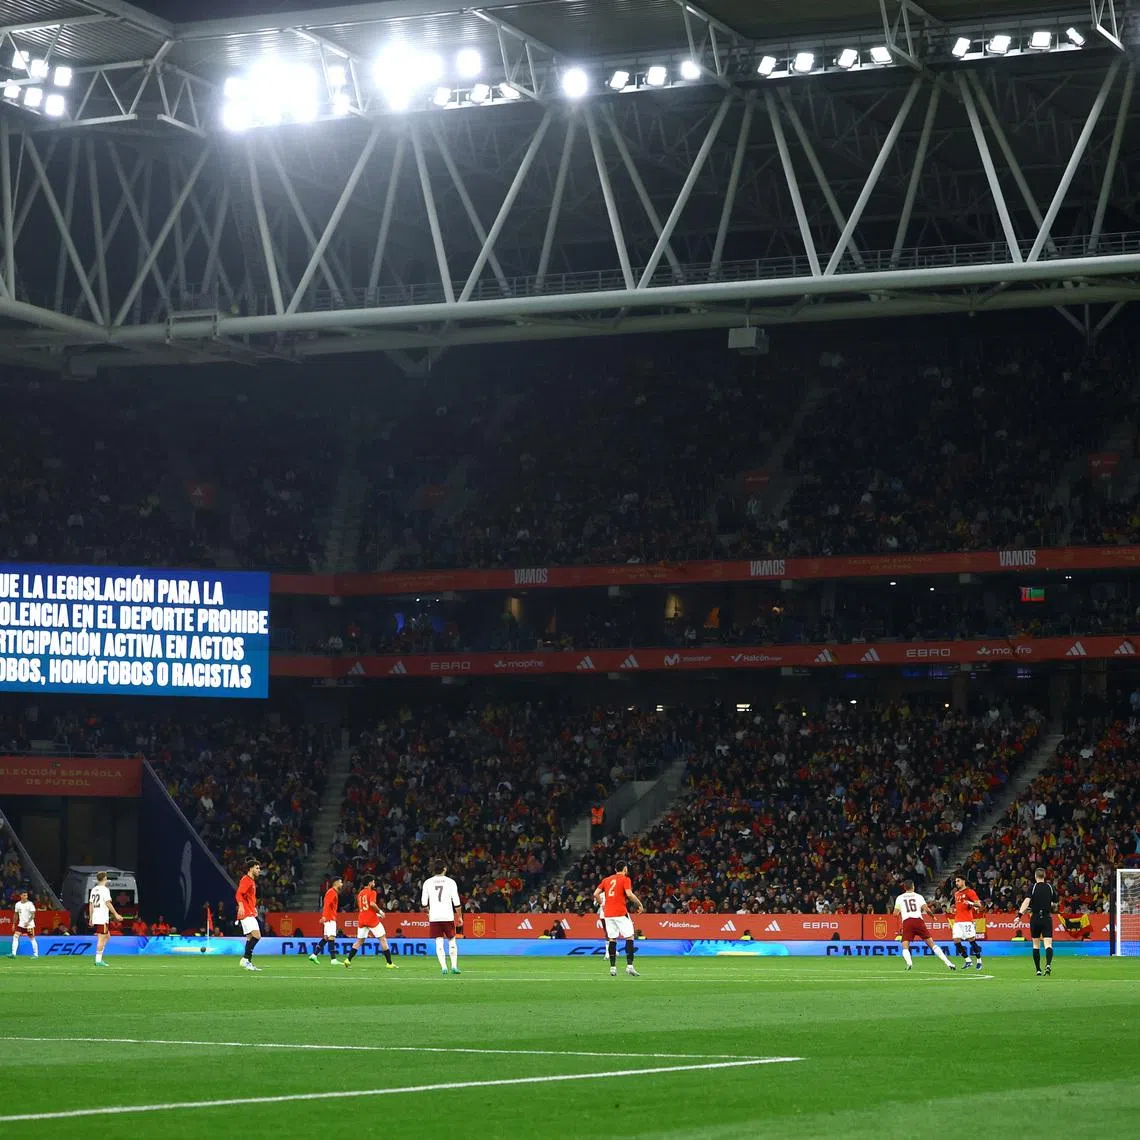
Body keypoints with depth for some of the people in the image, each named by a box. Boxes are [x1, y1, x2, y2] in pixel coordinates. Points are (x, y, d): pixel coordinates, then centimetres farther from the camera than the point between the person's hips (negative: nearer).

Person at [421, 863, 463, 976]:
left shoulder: (428, 882, 3)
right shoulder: (450, 882, -2)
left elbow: (424, 903, 5)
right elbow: (456, 902, -4)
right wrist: (459, 917, 5)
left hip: (434, 917, 1)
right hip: (448, 916, -1)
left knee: (439, 943, 2)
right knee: (451, 941, 12)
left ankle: (443, 967, -7)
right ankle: (454, 966, 7)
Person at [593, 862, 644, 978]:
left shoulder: (606, 879, 15)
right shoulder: (625, 879, -1)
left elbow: (596, 894, 10)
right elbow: (629, 894, -15)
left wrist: (602, 904, 22)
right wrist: (639, 904, -4)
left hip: (608, 913, 5)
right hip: (621, 912, -5)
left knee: (612, 939, 9)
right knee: (629, 937, -2)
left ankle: (613, 968, 7)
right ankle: (629, 966, -14)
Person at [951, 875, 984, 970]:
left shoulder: (970, 892, -2)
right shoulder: (957, 893, 21)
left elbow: (979, 905, -10)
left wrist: (971, 903, -26)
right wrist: (954, 909, 16)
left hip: (967, 921, -7)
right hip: (957, 921, 7)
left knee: (971, 940, -7)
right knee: (956, 941, -4)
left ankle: (979, 961, 5)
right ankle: (968, 960, 3)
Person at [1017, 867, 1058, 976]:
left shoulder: (1033, 887, -4)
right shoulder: (1050, 888, 4)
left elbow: (1026, 901, -17)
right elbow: (1055, 905, 13)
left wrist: (1020, 915, -23)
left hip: (1035, 918, -1)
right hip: (1047, 918, 1)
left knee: (1036, 945, 12)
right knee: (1048, 944, -6)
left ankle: (1038, 970, 14)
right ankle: (1048, 964, -32)